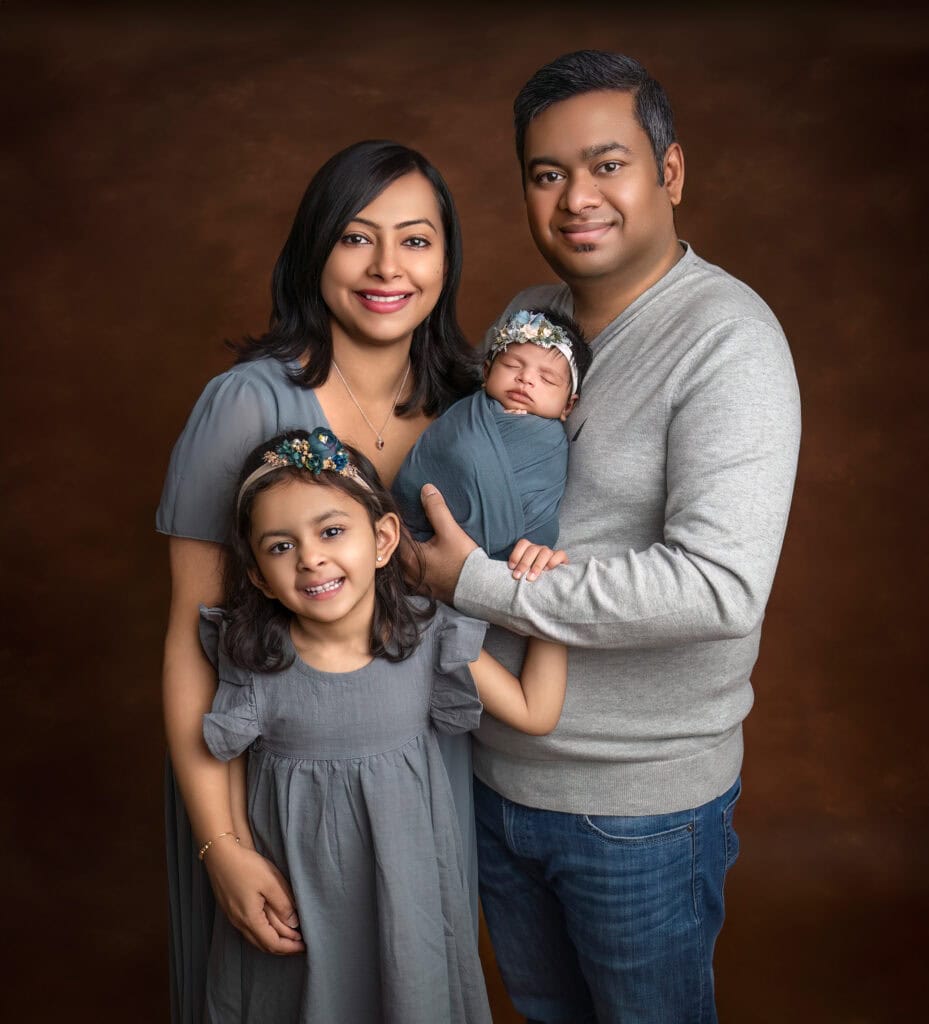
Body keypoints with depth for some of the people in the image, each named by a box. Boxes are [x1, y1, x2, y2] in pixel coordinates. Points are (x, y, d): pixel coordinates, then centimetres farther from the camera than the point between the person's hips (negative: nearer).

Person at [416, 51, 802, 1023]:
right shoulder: (524, 316, 3)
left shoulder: (726, 339, -20)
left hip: (640, 805, -6)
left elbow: (722, 586, -32)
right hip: (494, 767, 6)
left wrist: (478, 582, -25)